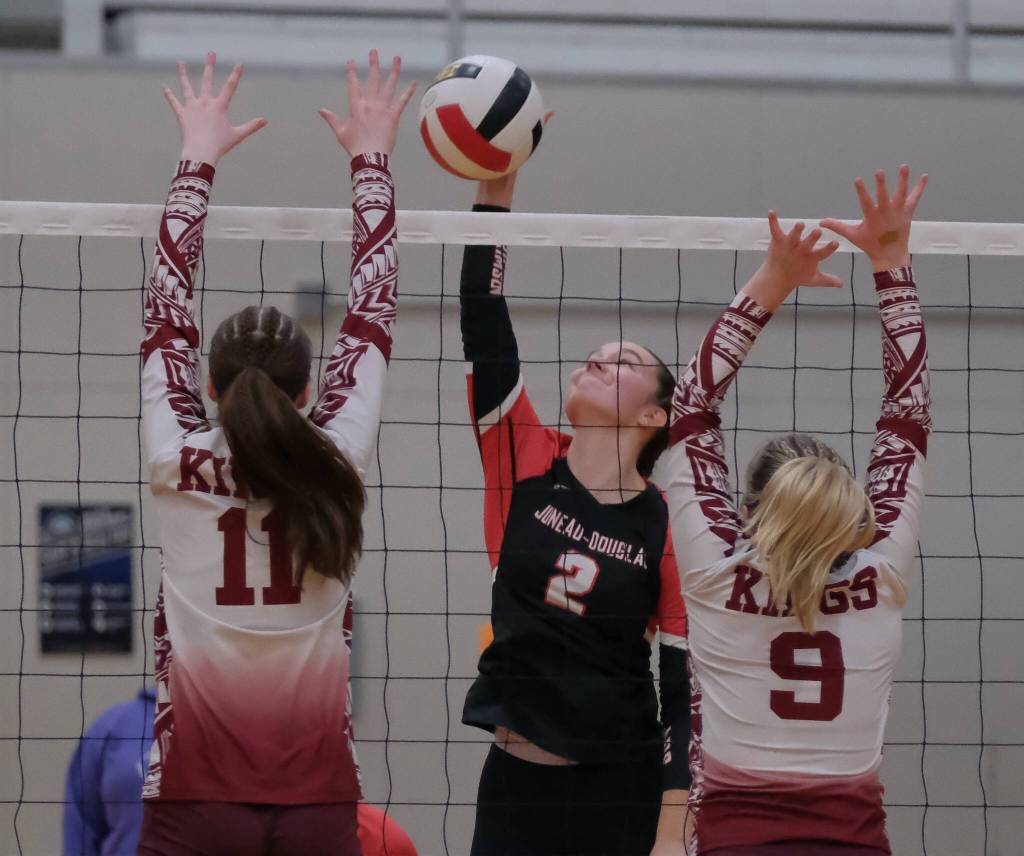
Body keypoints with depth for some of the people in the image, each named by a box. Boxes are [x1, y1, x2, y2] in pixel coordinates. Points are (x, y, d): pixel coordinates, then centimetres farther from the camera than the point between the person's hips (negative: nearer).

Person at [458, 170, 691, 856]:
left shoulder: (667, 528, -3)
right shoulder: (526, 464, 2)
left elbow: (686, 687, -4)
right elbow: (483, 323, -6)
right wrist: (496, 186, -14)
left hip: (622, 796, -2)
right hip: (516, 780, 2)